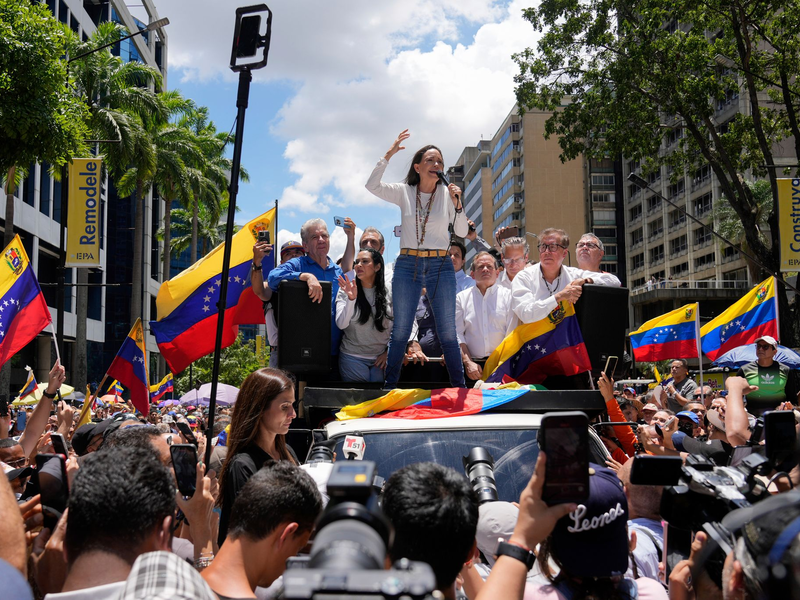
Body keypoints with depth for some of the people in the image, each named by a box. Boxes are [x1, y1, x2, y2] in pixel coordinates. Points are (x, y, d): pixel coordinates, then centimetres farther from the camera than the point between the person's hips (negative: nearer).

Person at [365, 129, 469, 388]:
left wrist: (457, 204, -12)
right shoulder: (404, 192, 4)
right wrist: (389, 154, -13)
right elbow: (372, 185, -11)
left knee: (447, 332, 2)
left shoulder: (447, 193, 5)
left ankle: (459, 386, 11)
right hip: (407, 265, 0)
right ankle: (390, 386, 14)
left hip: (440, 266, 0)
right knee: (400, 330, 4)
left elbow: (462, 232, 2)